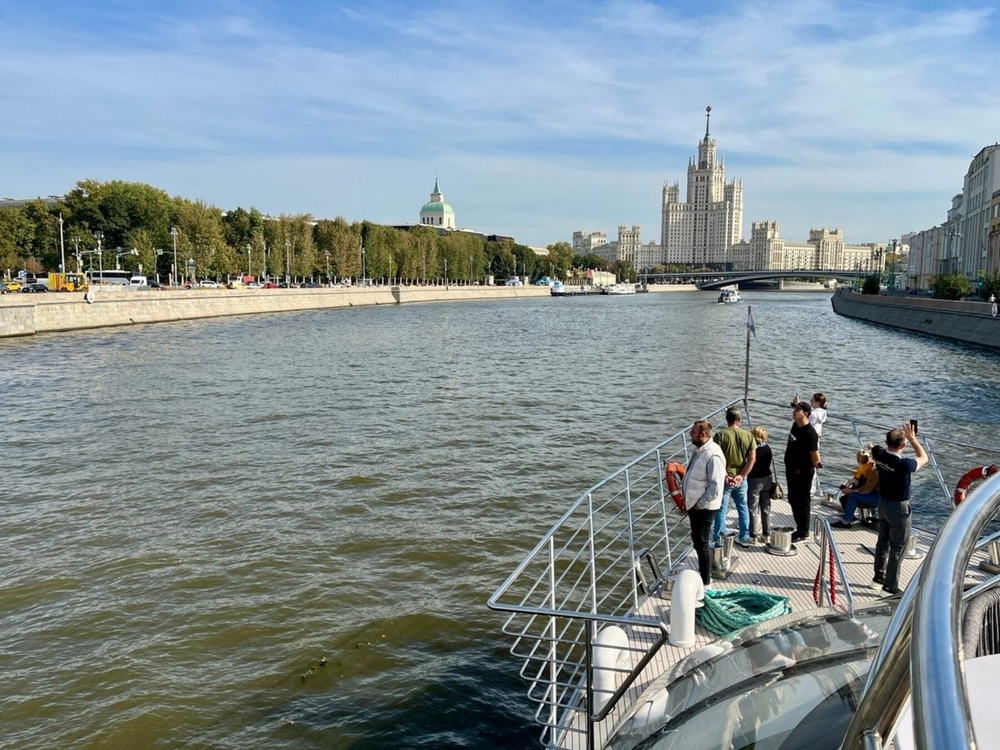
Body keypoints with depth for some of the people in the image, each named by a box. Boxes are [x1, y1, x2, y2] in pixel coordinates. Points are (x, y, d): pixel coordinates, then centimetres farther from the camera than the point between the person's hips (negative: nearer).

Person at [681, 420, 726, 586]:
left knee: (701, 544, 1)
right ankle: (704, 573, 37)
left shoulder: (713, 455, -24)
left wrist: (700, 504, -18)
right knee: (697, 541, 20)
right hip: (694, 504, 9)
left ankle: (705, 583, 13)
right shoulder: (698, 450, 5)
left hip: (704, 508, -9)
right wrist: (688, 500, 12)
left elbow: (715, 487, -26)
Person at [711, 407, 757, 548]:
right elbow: (752, 458, -4)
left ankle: (718, 541, 7)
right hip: (741, 479, 3)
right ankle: (744, 538, 28)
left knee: (721, 511, 4)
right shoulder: (748, 435, 0)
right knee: (743, 508, 18)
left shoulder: (720, 435, -11)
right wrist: (741, 476, -5)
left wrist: (725, 476, -12)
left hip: (724, 479, -3)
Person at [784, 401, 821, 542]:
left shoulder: (809, 432, -23)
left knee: (802, 502, 0)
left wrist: (813, 467, -2)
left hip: (803, 472, -10)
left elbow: (815, 456, -19)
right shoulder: (795, 425, 4)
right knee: (793, 500, 17)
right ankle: (799, 529, 29)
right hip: (791, 469, 10)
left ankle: (803, 533, 9)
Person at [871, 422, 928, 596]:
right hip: (898, 507, -7)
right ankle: (890, 587, 10)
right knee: (897, 548, 3)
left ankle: (879, 577, 35)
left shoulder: (880, 455, -10)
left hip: (883, 503, 7)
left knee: (883, 541, 22)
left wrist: (901, 433, 13)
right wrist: (912, 438, -6)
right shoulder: (903, 464, -28)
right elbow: (923, 458, -9)